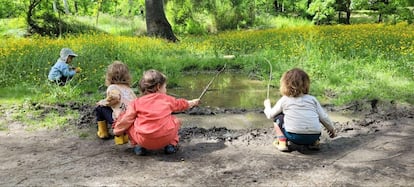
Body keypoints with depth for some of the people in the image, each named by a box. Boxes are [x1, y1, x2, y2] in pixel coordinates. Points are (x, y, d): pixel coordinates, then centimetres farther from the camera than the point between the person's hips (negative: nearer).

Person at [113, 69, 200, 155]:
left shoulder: (136, 102, 8)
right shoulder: (167, 99, 16)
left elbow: (126, 120, 5)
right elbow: (183, 104, 35)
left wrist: (117, 131, 22)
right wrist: (193, 102, 56)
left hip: (143, 141, -1)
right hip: (166, 138, 2)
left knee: (129, 125, 21)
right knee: (175, 120, 27)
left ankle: (138, 146, 12)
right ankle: (171, 144, 19)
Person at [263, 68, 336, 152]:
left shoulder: (284, 100, 8)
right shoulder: (312, 99, 14)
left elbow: (270, 115, 17)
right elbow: (323, 117, 14)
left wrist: (267, 105, 39)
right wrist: (331, 129, 32)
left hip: (294, 136, -3)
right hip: (314, 136, 3)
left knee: (278, 117, 19)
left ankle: (282, 142, 4)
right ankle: (314, 142, 18)